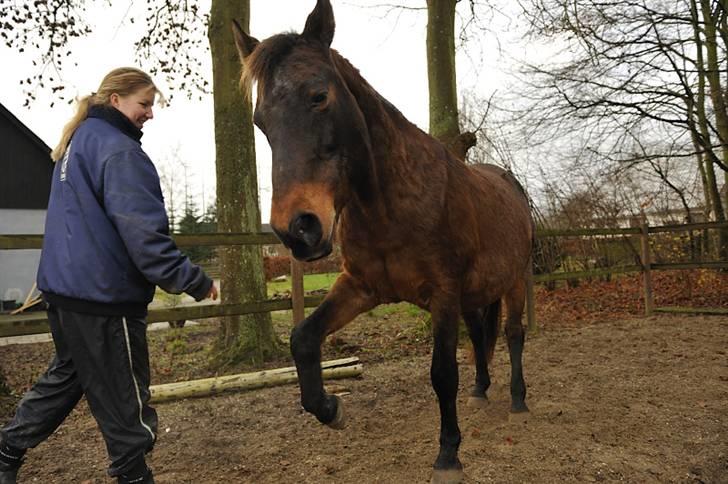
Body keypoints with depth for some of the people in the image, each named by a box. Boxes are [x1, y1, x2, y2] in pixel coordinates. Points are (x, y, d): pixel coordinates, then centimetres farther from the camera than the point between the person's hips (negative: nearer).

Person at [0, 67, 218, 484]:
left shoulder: (78, 142, 15)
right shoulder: (119, 151, -18)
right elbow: (143, 233, -25)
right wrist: (195, 282, -20)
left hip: (64, 284, 10)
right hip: (103, 294, -10)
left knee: (67, 376, 25)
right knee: (124, 395, 5)